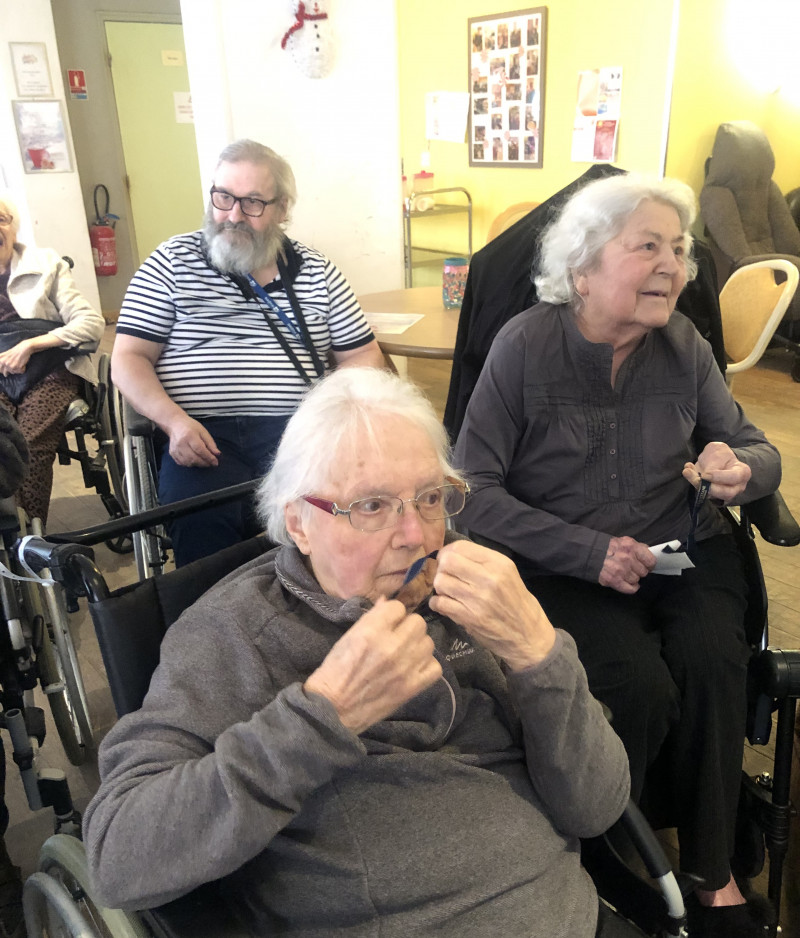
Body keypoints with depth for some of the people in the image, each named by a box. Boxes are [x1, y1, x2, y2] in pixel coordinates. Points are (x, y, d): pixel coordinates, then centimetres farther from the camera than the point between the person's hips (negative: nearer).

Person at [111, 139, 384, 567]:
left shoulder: (315, 270, 15)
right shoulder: (173, 261, 11)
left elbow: (364, 355, 16)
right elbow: (129, 359, 7)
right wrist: (175, 421, -11)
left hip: (298, 430, 2)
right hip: (202, 436, -1)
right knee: (201, 515, -33)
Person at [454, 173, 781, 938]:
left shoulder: (682, 345, 1)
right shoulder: (525, 346, -10)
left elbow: (760, 452, 10)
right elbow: (474, 490, -12)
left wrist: (742, 468, -16)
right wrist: (589, 552, -19)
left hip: (684, 551, 4)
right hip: (562, 567, -3)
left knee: (712, 664, -24)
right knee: (640, 688, -26)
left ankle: (711, 874, 1)